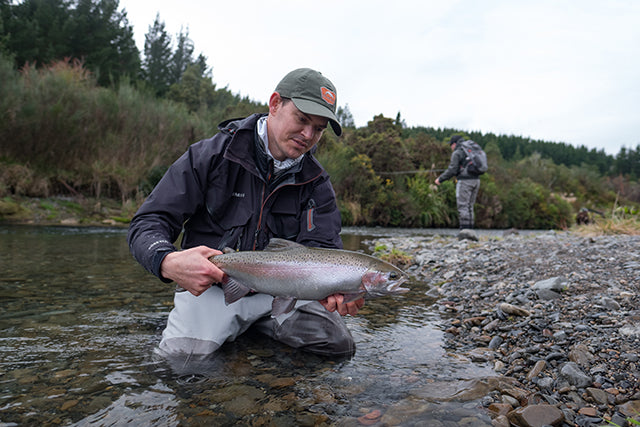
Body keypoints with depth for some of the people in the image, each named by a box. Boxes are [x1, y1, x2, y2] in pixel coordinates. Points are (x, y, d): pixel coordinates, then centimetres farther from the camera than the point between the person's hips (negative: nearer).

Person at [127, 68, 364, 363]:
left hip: (280, 291, 3)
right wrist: (168, 262, -35)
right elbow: (148, 222, -11)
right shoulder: (210, 156, -10)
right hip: (210, 286, -2)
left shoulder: (316, 184, 0)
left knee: (339, 344, -15)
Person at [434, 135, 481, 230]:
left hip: (465, 182, -8)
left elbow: (452, 170, -14)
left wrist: (440, 179, -2)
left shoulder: (456, 153, -6)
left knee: (462, 208, -5)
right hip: (475, 181, 8)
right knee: (469, 207, 12)